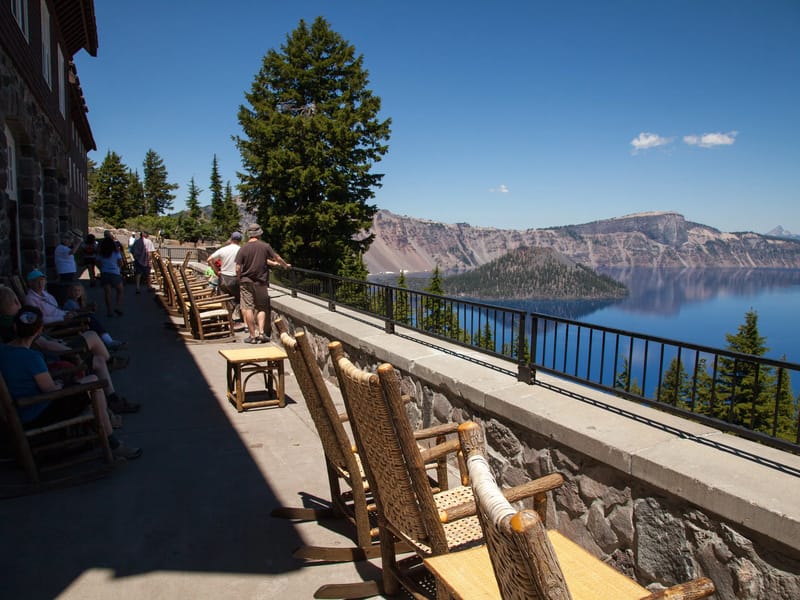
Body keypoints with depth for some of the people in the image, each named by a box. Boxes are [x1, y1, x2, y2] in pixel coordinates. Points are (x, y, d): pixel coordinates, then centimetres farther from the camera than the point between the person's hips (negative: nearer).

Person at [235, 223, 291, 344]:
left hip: (246, 282, -1)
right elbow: (277, 258, 10)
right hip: (261, 283, 1)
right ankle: (261, 332, 2)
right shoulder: (265, 246, -4)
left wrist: (239, 281, 11)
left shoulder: (243, 249, -5)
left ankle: (252, 336, 6)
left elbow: (238, 269, -6)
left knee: (248, 308, 4)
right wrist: (286, 265, 29)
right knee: (262, 308, 13)